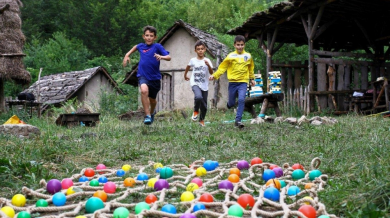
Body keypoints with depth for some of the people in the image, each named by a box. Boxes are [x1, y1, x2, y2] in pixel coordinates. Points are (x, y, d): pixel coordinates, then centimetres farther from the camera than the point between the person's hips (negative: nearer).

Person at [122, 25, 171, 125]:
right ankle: (147, 116, -25)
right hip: (143, 76, 1)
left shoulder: (157, 46, -8)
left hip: (155, 77, 0)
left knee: (152, 99, 17)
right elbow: (136, 47, 30)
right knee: (144, 90, -32)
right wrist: (127, 55, 23)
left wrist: (161, 57, -38)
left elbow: (169, 57, -19)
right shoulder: (141, 46, 4)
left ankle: (152, 112, 52)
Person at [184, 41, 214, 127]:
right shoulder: (193, 60, -1)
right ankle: (196, 111, -4)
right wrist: (185, 75, 30)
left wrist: (208, 65, -31)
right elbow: (188, 67, 21)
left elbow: (211, 73, -14)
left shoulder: (207, 61, -4)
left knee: (204, 106, 6)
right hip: (195, 84, -1)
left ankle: (202, 120, 28)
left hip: (204, 86, 1)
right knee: (198, 97, -31)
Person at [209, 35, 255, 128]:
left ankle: (238, 120, -13)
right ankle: (229, 104, 45)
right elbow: (222, 68, -2)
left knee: (241, 99, -18)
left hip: (243, 82, 0)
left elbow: (251, 68, 21)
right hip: (232, 82, 0)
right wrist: (214, 76, -14)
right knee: (231, 103, 7)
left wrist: (252, 79, 27)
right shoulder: (231, 56, -2)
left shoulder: (248, 56, 5)